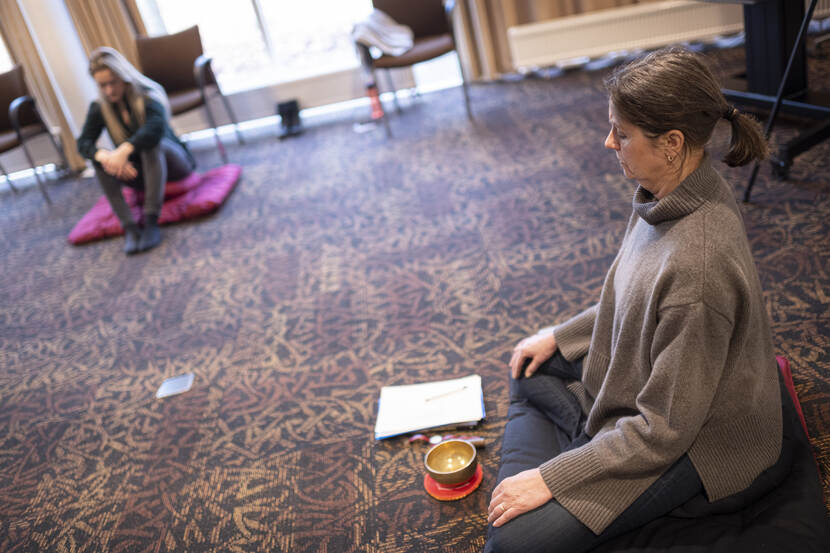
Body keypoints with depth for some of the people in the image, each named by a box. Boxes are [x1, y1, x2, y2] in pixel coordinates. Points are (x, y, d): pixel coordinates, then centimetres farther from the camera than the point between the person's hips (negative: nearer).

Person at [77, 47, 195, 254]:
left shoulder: (148, 96, -18)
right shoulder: (99, 109, -4)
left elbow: (157, 127, -39)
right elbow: (83, 143, -16)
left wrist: (125, 150, -53)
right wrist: (104, 156, -39)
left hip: (172, 162, -4)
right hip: (138, 172, 4)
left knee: (151, 143, -36)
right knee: (99, 159, -23)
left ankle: (151, 221, -43)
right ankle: (129, 226, -35)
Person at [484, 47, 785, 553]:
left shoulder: (699, 263, -37)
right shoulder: (672, 192, -10)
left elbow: (663, 430, -28)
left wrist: (550, 478, -21)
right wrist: (560, 335, 8)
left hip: (699, 443, -9)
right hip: (647, 375, 9)